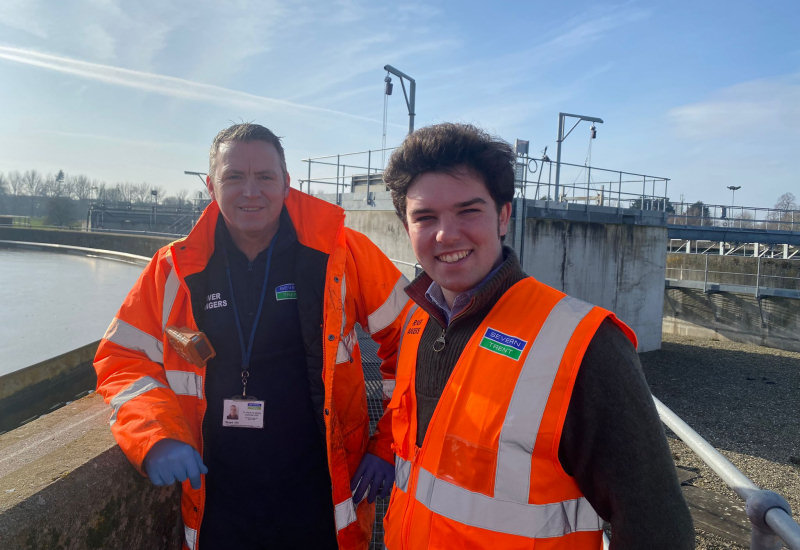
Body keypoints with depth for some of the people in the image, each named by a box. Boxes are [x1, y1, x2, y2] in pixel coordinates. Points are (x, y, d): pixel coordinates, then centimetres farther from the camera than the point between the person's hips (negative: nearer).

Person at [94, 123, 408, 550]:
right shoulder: (174, 270, -1)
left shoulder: (341, 254, -9)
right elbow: (123, 359, 5)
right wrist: (158, 438, -12)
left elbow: (410, 340, -3)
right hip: (216, 508, 2)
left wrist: (389, 445, -4)